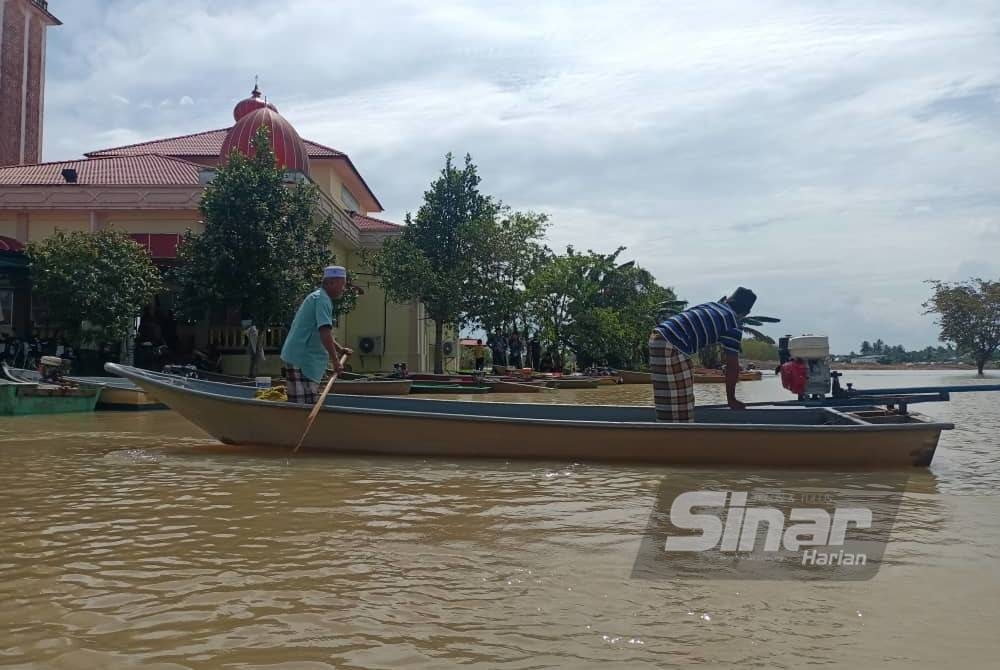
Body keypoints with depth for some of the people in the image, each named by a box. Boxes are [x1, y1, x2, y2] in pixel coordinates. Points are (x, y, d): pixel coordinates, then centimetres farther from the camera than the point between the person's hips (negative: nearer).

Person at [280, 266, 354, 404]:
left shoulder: (317, 297, 19)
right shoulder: (323, 299, -13)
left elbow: (322, 333, 28)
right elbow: (325, 333, -23)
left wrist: (340, 349, 21)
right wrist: (336, 361, -23)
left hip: (301, 358, 10)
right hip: (301, 360, -10)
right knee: (306, 405, -13)